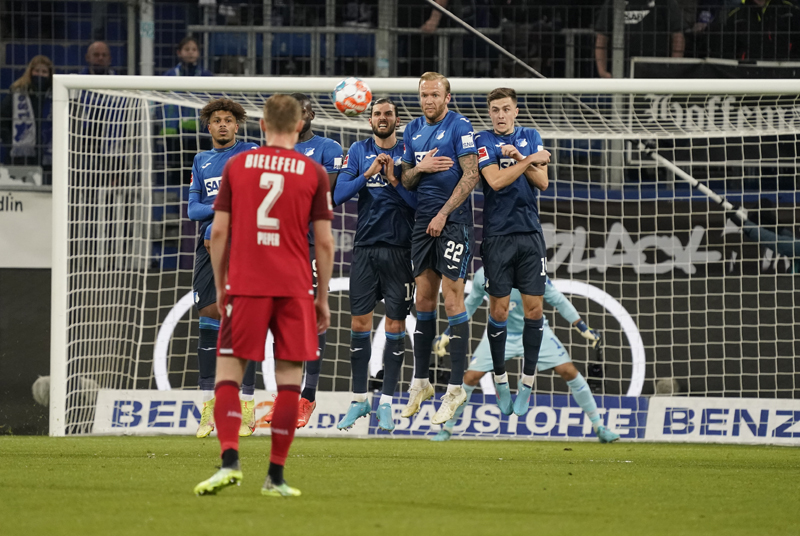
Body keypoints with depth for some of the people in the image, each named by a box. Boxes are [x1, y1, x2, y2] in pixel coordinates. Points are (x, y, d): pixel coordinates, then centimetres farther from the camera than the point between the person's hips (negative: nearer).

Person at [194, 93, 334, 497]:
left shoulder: (236, 166, 5)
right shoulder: (314, 173, 3)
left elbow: (219, 232, 4)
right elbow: (324, 241, 3)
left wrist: (220, 287, 13)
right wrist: (322, 297, 11)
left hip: (244, 286, 0)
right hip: (295, 289, 0)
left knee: (228, 372, 4)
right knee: (289, 378, 5)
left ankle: (230, 460, -13)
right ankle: (276, 476, 3)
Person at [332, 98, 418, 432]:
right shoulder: (359, 151, 7)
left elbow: (418, 201, -3)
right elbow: (338, 195, -3)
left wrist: (394, 179, -15)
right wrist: (368, 174, -15)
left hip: (399, 249, -1)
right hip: (365, 245, 1)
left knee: (396, 325, -1)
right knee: (359, 323, 0)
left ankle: (386, 403, 4)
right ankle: (359, 400, 10)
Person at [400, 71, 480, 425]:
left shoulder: (459, 127, -7)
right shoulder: (413, 130, 13)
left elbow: (470, 176, -13)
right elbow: (406, 180, 17)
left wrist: (443, 214, -15)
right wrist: (419, 169, -6)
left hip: (453, 222, -6)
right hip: (423, 223, 6)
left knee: (452, 301, -7)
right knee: (424, 300, 9)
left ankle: (455, 388, -5)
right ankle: (420, 382, 17)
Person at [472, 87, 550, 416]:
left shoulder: (531, 138, 10)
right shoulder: (483, 141, 0)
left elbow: (542, 182, 2)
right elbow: (496, 180, -14)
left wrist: (519, 158, -11)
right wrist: (531, 160, -8)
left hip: (530, 233, 3)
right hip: (498, 236, -3)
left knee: (534, 307, -1)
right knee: (498, 309, -1)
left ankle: (527, 381, 7)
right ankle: (500, 379, 12)